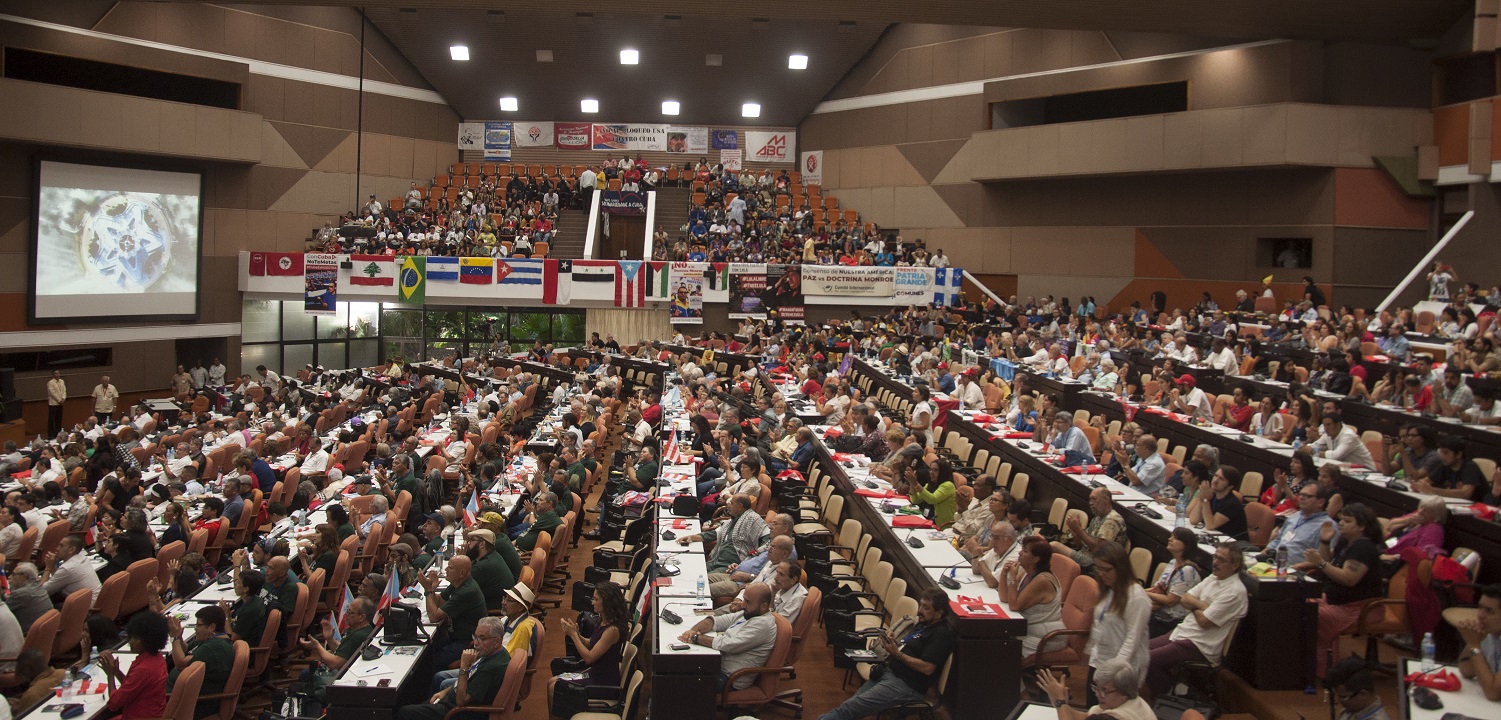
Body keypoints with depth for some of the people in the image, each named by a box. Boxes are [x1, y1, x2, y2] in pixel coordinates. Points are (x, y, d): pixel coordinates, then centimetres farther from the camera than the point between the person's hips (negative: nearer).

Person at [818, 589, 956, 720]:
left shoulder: (942, 634, -12)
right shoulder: (922, 624, 17)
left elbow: (927, 668, -19)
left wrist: (897, 654, -17)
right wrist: (893, 641, 1)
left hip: (906, 685, -9)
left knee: (849, 708, -18)